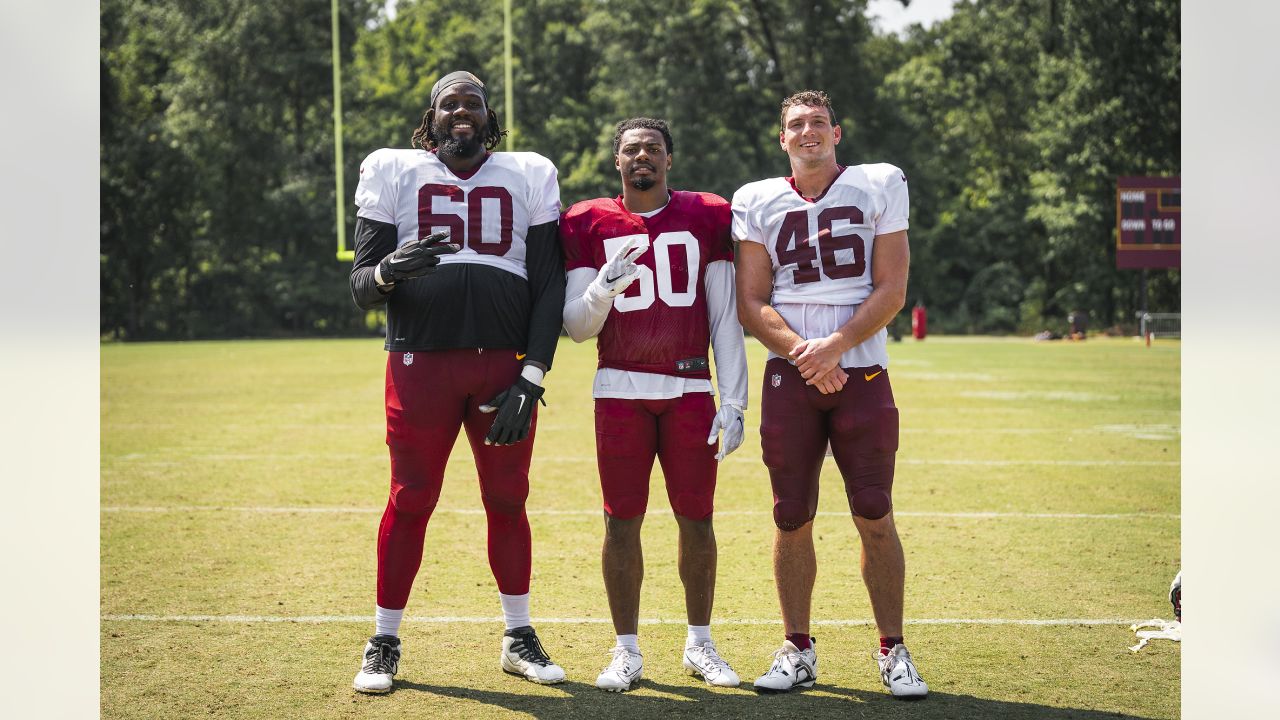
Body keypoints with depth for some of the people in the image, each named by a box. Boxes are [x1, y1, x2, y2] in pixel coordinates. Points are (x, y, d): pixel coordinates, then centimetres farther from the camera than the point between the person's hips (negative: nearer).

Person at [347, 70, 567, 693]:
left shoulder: (527, 178, 11)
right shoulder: (395, 174, 8)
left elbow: (549, 288, 6)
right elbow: (361, 288, 5)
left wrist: (531, 379, -4)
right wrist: (387, 271, -20)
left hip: (504, 364, 1)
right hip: (420, 362, -1)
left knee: (507, 500, 7)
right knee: (411, 501, 0)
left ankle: (519, 638, 20)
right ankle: (384, 643, 12)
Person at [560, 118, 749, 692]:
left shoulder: (707, 218, 6)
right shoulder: (588, 225, 3)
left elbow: (724, 318, 6)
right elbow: (578, 328, 3)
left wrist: (733, 402, 0)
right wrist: (603, 287, -18)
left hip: (690, 389, 1)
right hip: (620, 389, -1)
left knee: (696, 519, 5)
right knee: (622, 520, 1)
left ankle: (700, 644, 20)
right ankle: (627, 651, 12)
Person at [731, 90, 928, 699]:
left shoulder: (879, 187, 6)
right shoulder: (758, 202, 9)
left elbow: (891, 290, -1)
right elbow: (750, 303, 4)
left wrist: (836, 345, -13)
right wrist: (802, 351, -11)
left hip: (861, 370, -1)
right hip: (789, 374, 1)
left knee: (875, 517, -3)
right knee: (792, 518, 3)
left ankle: (893, 650, 8)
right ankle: (797, 650, 14)